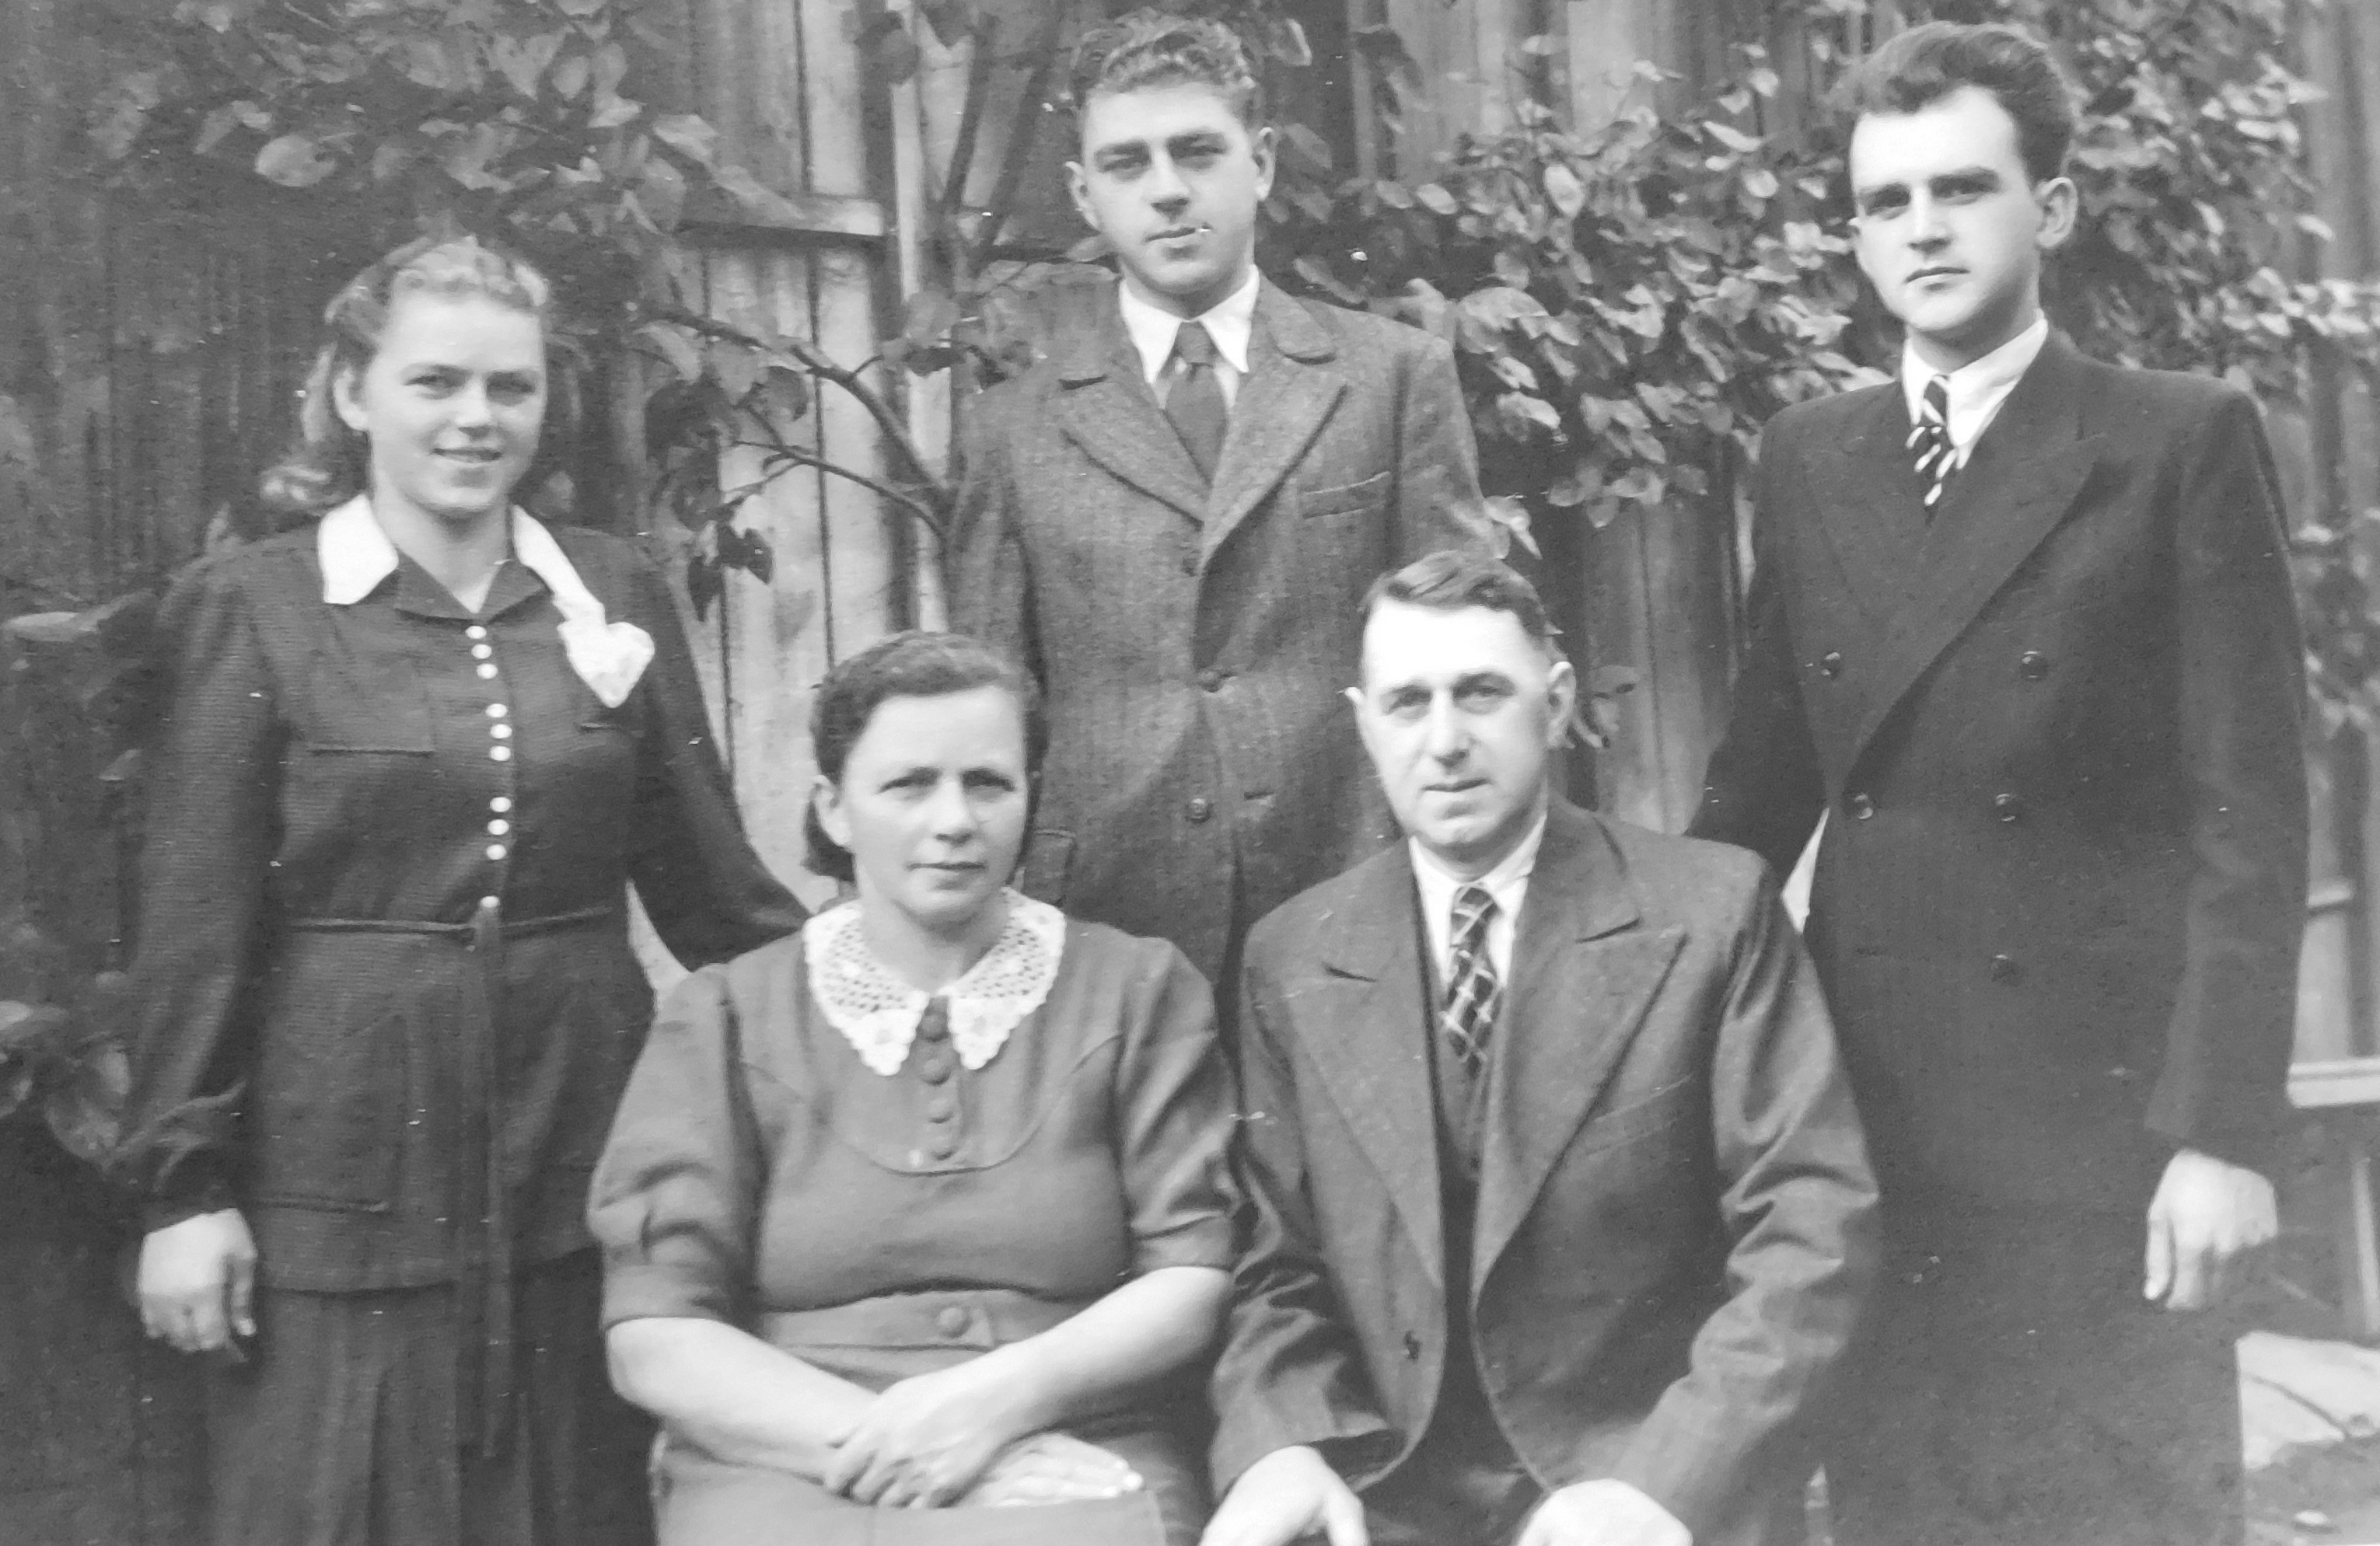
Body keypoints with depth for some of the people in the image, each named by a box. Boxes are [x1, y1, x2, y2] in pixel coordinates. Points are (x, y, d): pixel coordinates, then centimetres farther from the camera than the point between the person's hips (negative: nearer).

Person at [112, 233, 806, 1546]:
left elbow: (706, 876, 8)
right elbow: (193, 922, -3)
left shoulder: (616, 596, 7)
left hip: (581, 1155, 3)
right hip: (345, 1175, -2)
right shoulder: (249, 609, -1)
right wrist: (184, 1187, -6)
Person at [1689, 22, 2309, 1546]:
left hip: (2099, 1100, -4)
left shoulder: (2187, 442, -3)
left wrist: (2226, 1129, -13)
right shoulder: (1807, 459, 10)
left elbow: (2249, 818, -7)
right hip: (1867, 1106, 4)